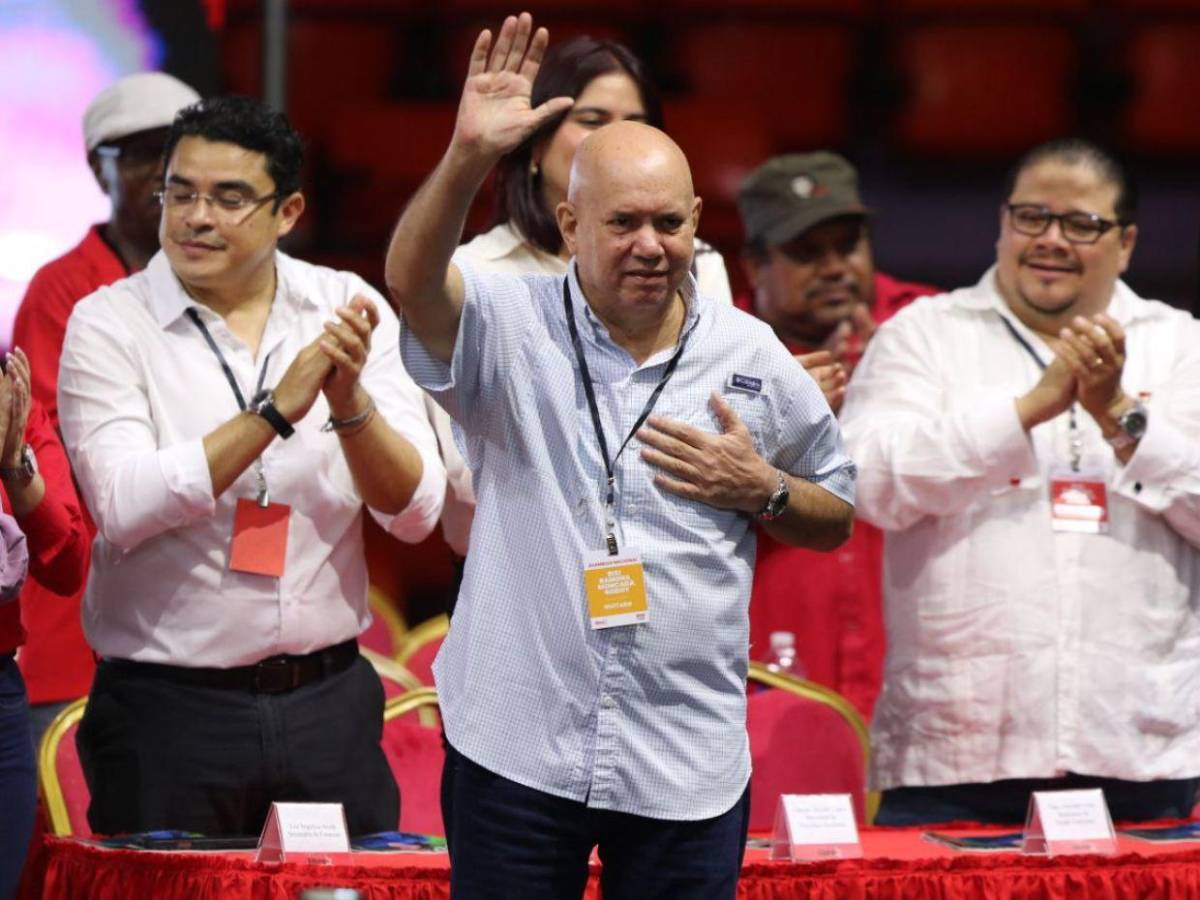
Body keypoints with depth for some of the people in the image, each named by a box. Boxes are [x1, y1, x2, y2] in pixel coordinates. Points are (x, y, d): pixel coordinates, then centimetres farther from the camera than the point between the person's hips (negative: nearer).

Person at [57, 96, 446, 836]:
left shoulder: (348, 311, 2)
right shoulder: (109, 324, -5)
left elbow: (415, 512, -4)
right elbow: (124, 510, -19)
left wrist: (351, 401, -22)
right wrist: (277, 409, -23)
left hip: (330, 698, 3)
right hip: (169, 710, -2)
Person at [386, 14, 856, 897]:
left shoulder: (751, 356, 6)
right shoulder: (511, 326, -2)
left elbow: (835, 519, 16)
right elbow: (412, 279, -24)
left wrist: (762, 489, -5)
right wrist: (468, 158, -39)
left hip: (686, 765, 2)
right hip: (518, 750, -1)